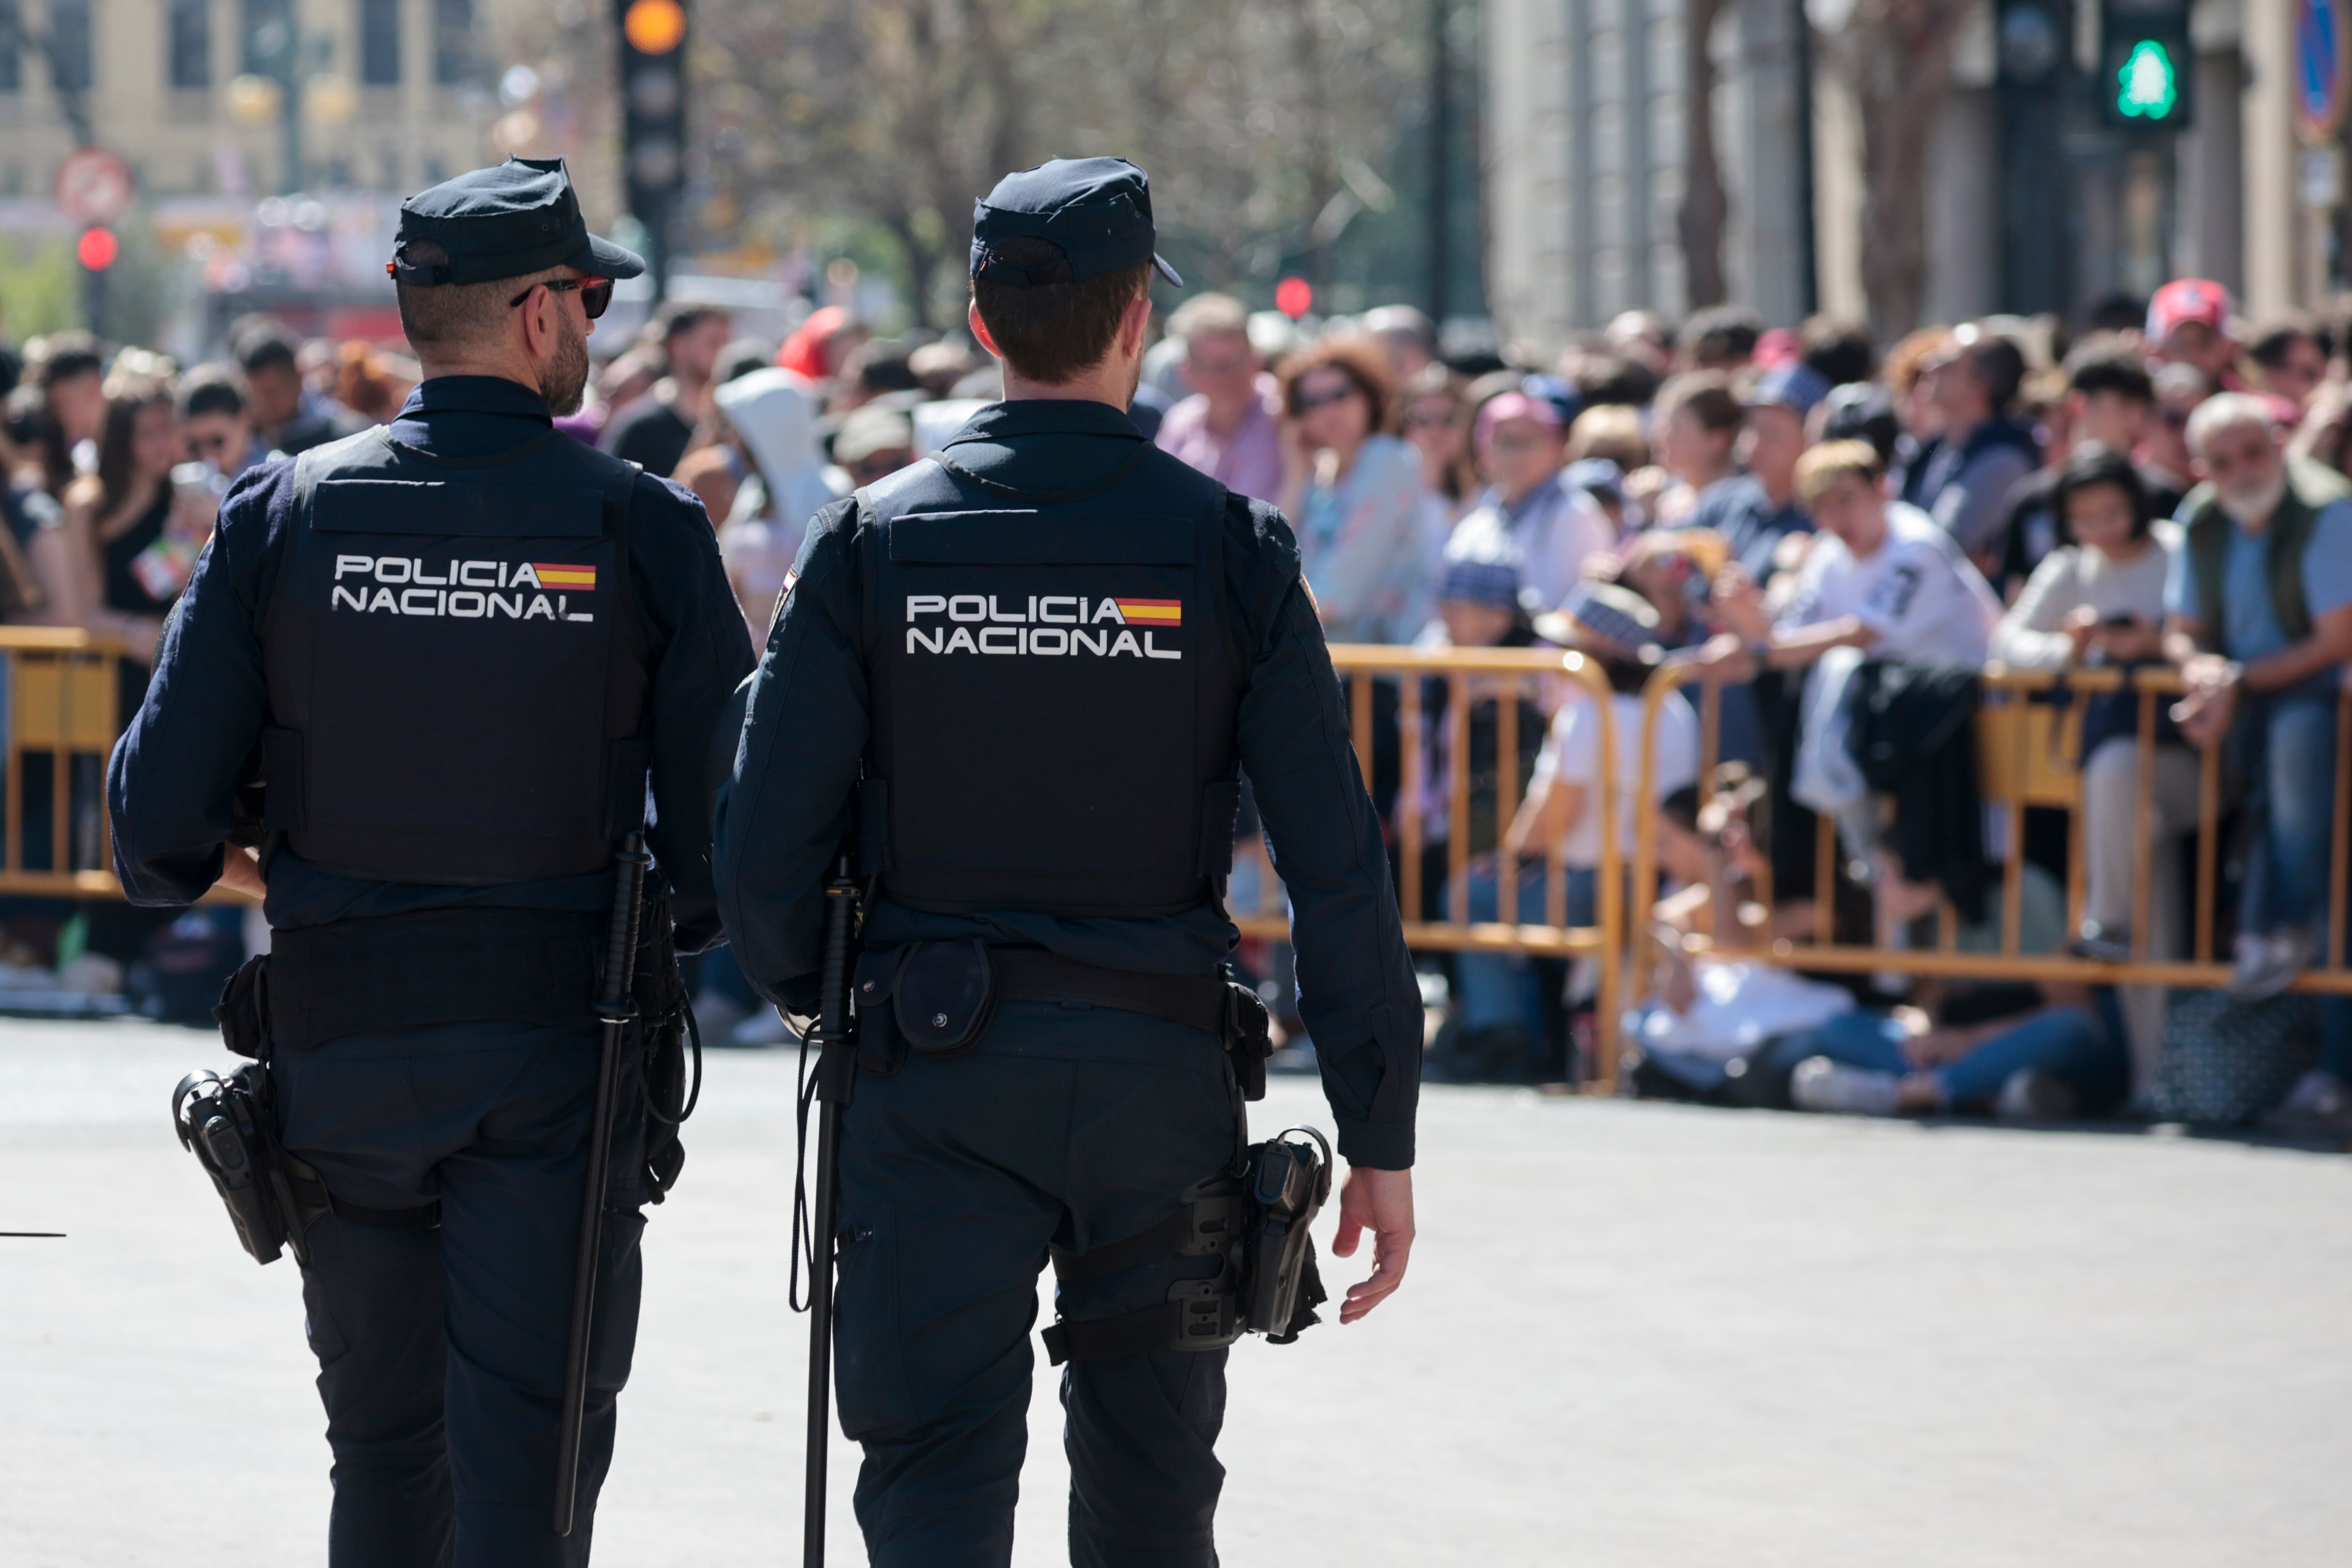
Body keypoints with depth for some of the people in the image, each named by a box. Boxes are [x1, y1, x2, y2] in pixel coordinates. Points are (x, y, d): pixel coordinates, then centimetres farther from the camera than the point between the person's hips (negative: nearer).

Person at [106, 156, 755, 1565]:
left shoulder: (283, 514, -1)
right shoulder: (641, 526, -6)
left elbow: (160, 813, -3)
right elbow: (732, 816, -5)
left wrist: (230, 870, 20)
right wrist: (683, 908, 16)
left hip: (341, 1034, 2)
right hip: (556, 1047, -2)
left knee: (384, 1453, 16)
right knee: (523, 1452, -2)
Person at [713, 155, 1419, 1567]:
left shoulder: (874, 542, -3)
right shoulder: (1229, 548, -4)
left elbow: (765, 849, -5)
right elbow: (1339, 865, -7)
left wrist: (819, 996, 17)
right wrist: (1381, 1133, -1)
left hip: (935, 1078, 0)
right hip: (1159, 1075, 0)